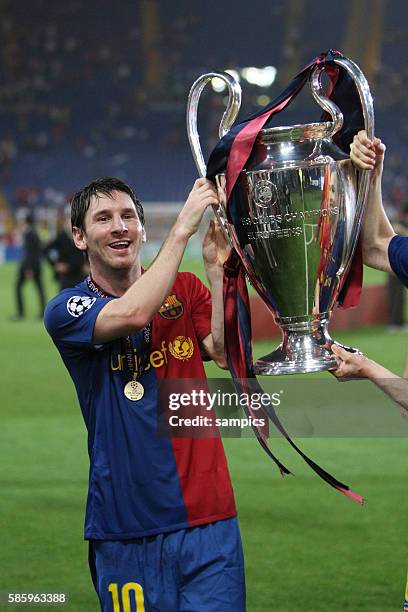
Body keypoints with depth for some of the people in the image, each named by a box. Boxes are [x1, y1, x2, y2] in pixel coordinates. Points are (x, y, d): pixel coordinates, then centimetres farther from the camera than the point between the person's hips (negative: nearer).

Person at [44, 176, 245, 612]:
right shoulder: (66, 310, 0)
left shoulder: (185, 289, 10)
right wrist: (183, 228, -17)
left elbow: (225, 353, -6)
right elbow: (131, 313, -20)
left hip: (207, 515, 2)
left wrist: (216, 267, -16)